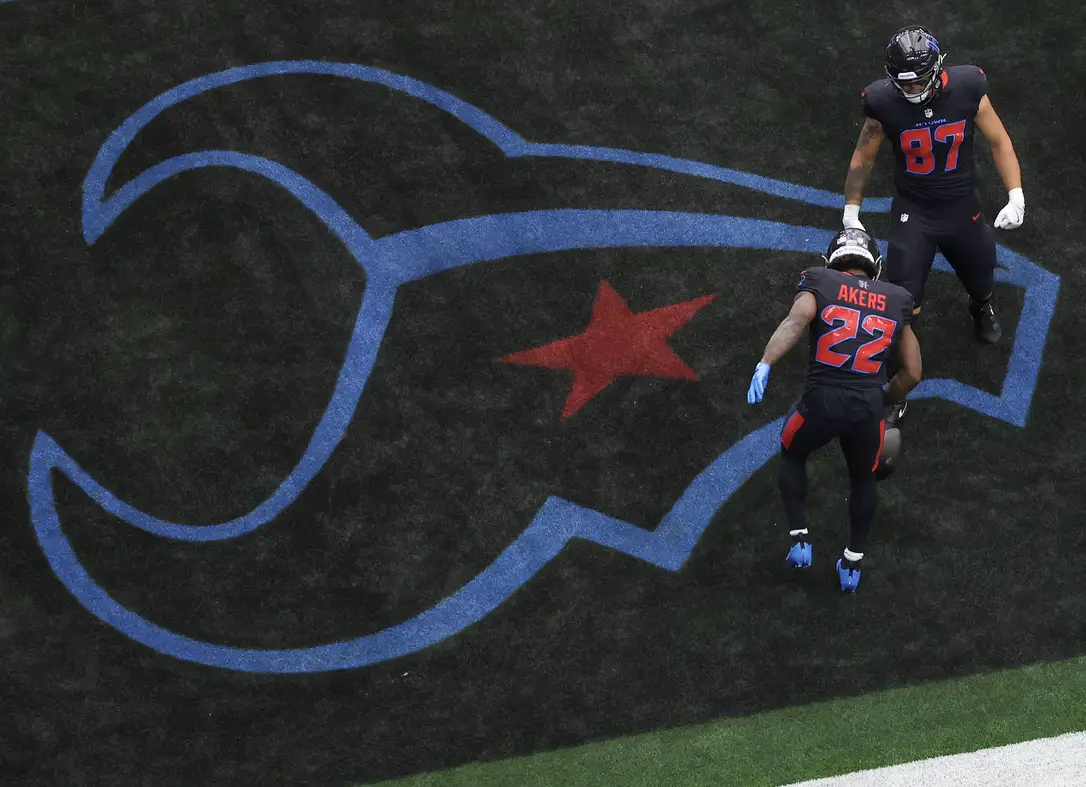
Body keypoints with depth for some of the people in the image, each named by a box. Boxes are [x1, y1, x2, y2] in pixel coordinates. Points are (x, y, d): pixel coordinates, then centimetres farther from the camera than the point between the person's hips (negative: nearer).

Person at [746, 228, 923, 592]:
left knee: (792, 457, 31)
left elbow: (796, 321, -15)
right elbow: (912, 373, 17)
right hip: (868, 408, 2)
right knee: (863, 479, 31)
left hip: (821, 401, -2)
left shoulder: (819, 283, 8)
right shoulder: (897, 300, 15)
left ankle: (799, 540, 22)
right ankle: (852, 562, 36)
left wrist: (764, 365, -23)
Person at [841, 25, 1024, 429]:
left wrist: (1015, 196, -14)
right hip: (913, 213, -2)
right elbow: (864, 157, -3)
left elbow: (998, 140, -6)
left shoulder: (967, 90, -19)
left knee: (981, 280, 25)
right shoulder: (885, 103, -20)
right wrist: (851, 211, -2)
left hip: (963, 208, 2)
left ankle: (982, 308, 64)